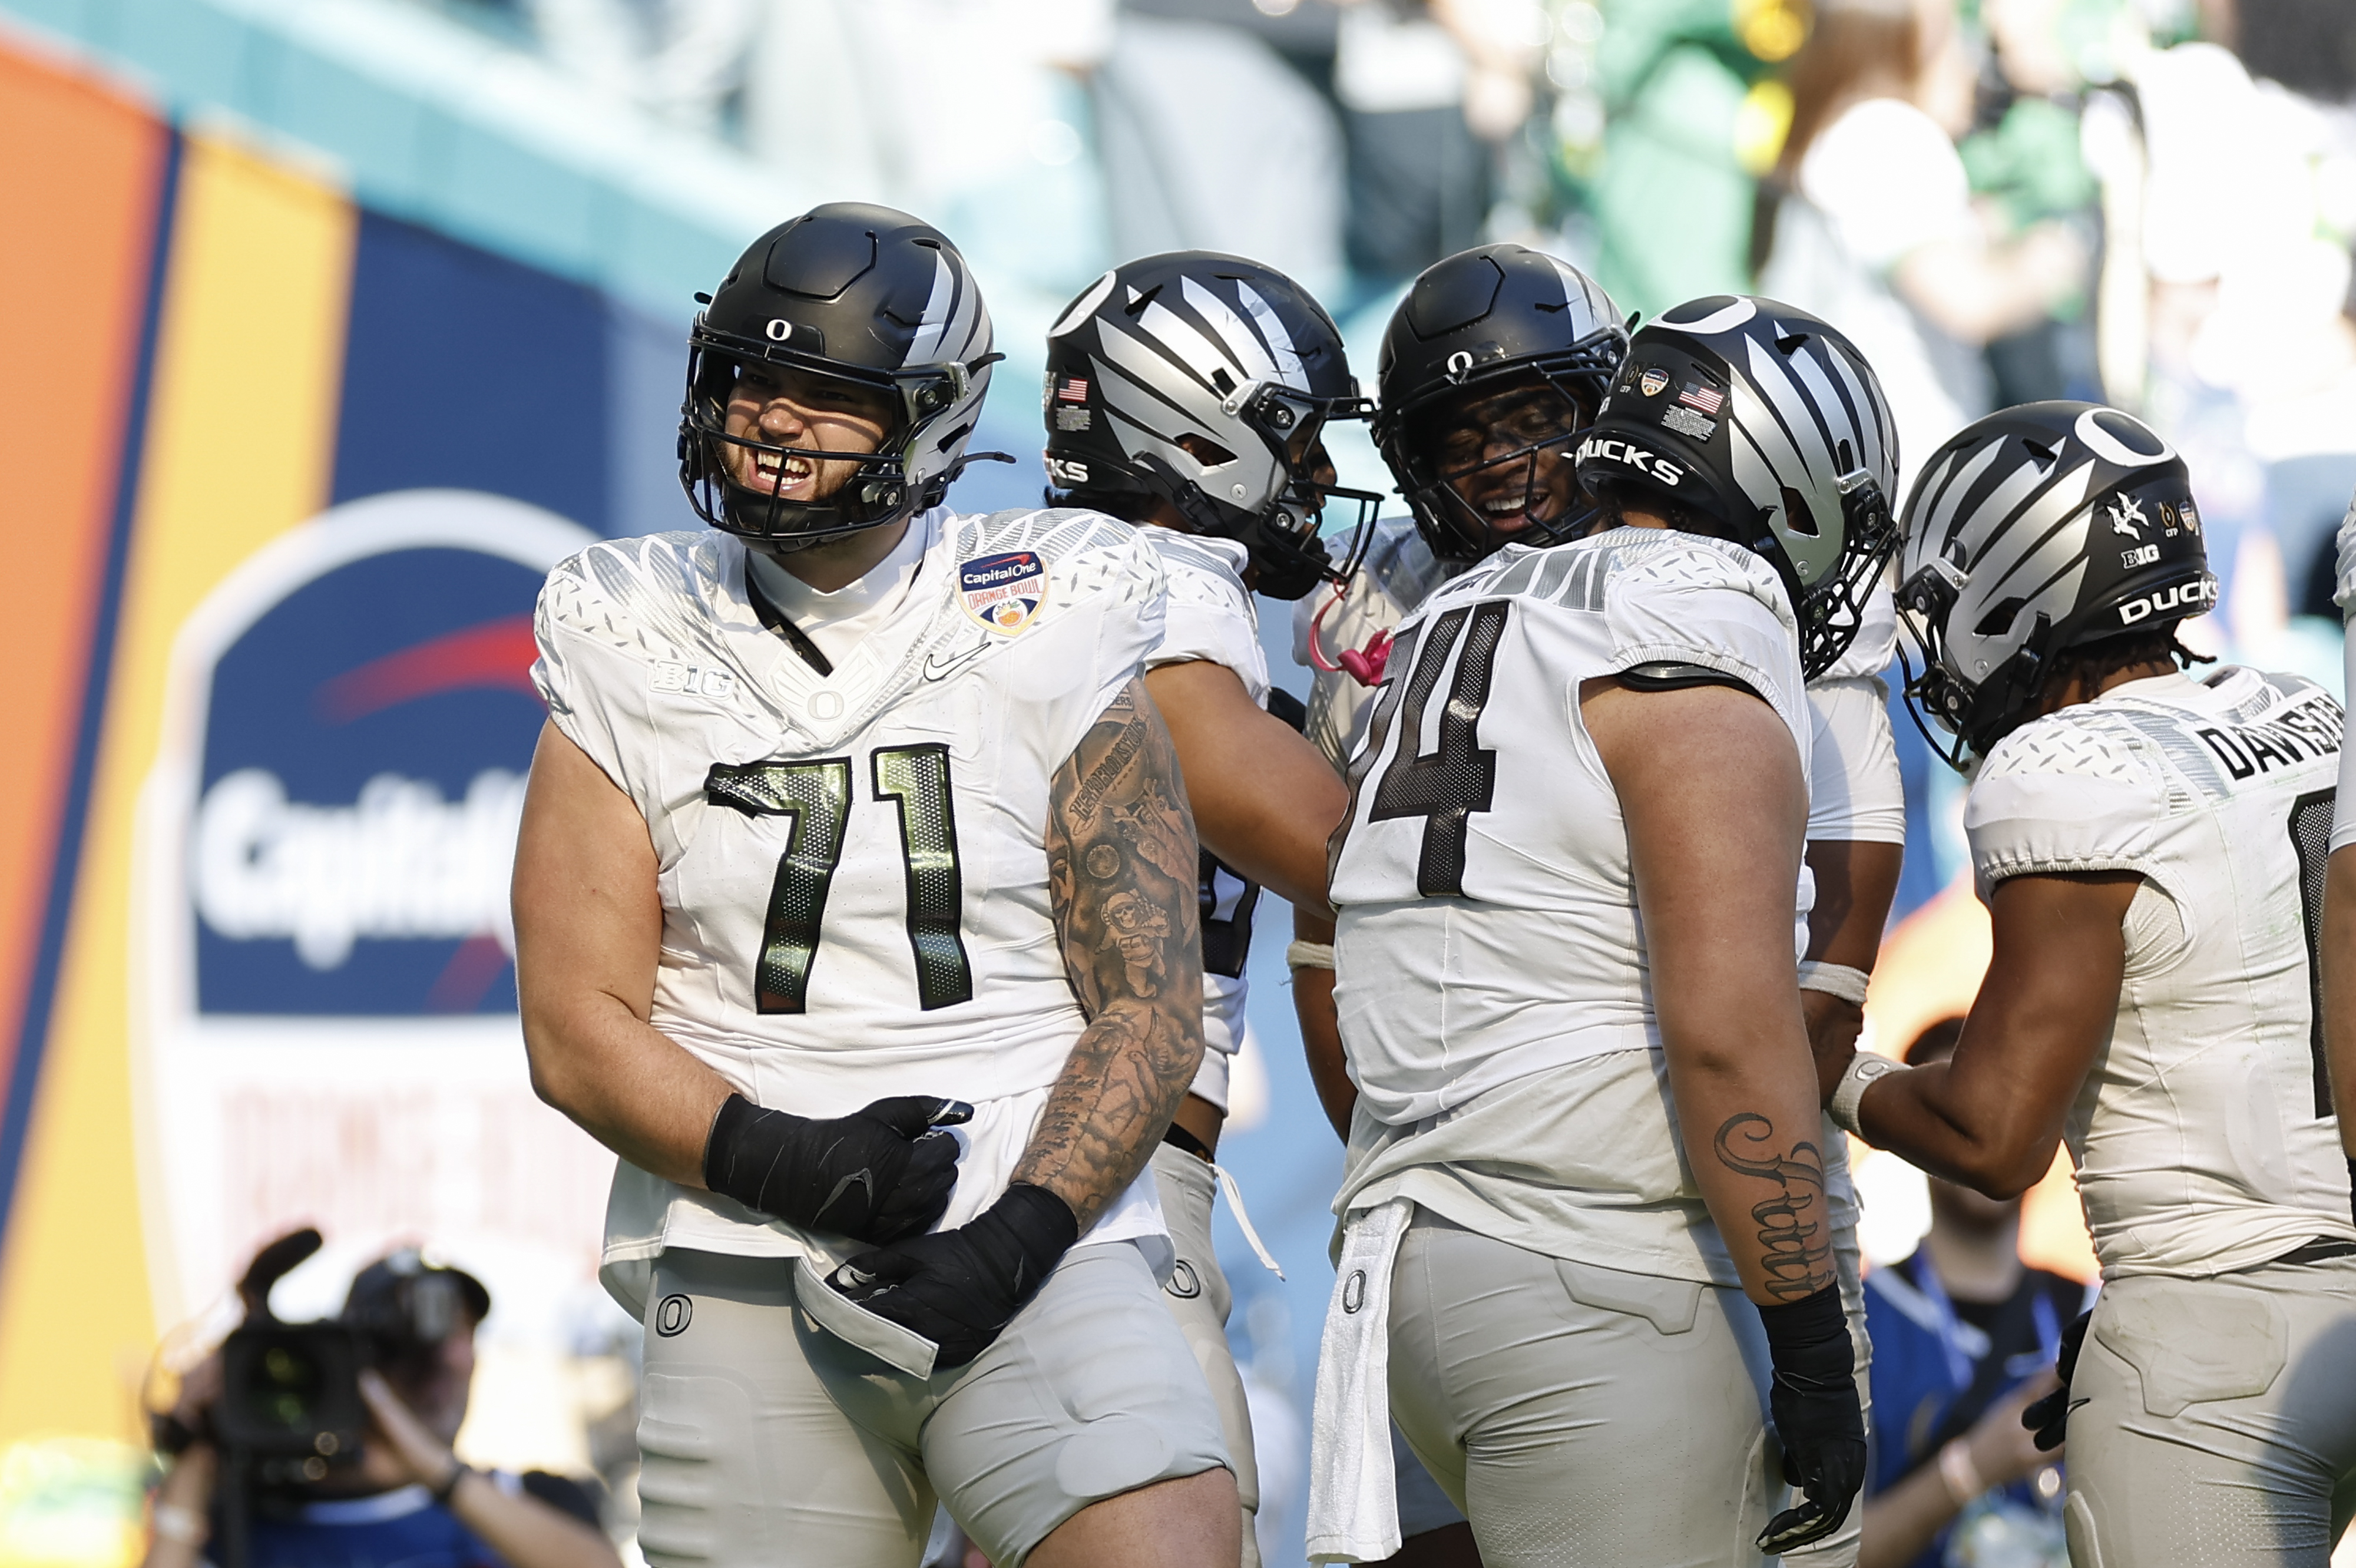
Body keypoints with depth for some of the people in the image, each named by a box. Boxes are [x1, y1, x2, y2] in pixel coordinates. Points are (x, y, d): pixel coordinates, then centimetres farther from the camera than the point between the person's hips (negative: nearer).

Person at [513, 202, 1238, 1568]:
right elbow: (577, 1029, 3)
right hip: (743, 1287, 2)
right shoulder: (633, 663, 8)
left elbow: (1152, 1010, 0)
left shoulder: (1049, 640, 3)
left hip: (1036, 1254, -2)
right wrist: (780, 1161, -14)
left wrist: (1020, 1234, -15)